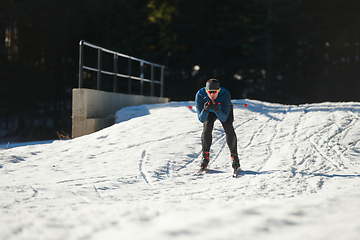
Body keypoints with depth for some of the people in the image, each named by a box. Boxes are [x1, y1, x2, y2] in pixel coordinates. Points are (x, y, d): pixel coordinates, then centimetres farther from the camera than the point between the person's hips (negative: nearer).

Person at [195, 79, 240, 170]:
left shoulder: (225, 95, -39)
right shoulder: (200, 95, -36)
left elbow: (224, 118, -38)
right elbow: (201, 119, -35)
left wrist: (217, 110, -58)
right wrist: (205, 110, -55)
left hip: (225, 110, -1)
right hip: (209, 113, 1)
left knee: (228, 128, -21)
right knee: (207, 127, -23)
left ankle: (234, 156, -8)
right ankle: (205, 156, -8)